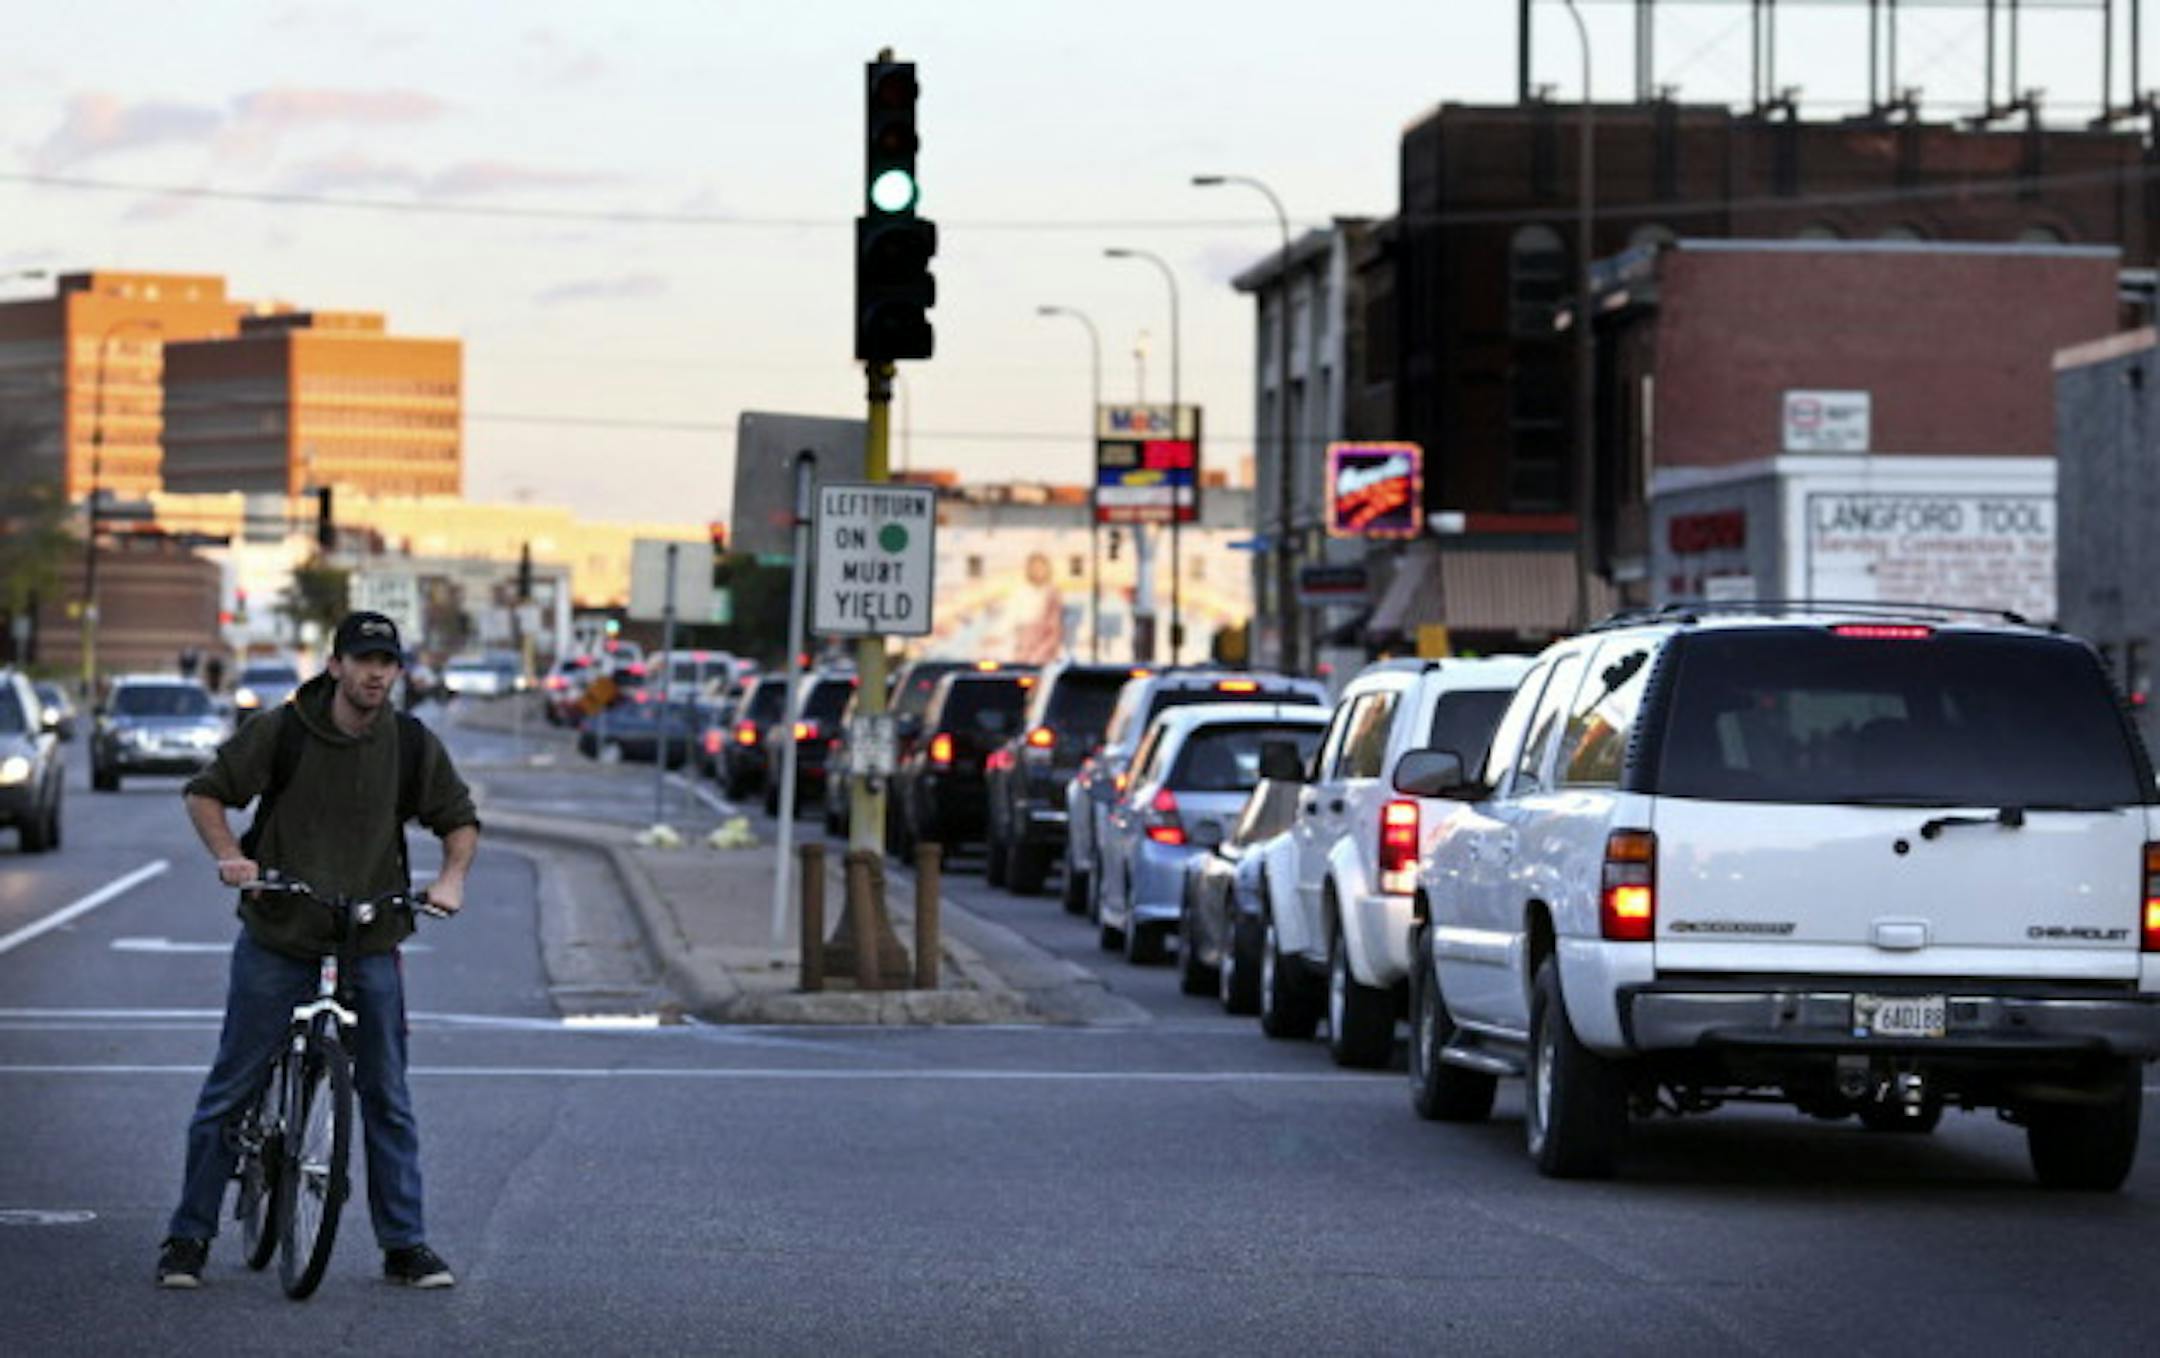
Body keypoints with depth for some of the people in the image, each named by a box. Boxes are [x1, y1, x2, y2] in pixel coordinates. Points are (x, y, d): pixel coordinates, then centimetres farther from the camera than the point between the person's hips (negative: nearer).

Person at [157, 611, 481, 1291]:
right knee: (230, 1090, 1)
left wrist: (451, 878, -6)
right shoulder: (282, 731, -7)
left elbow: (460, 820, 13)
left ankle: (405, 1245, 12)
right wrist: (229, 855, -15)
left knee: (387, 1098, 4)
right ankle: (188, 1236, 10)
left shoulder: (413, 745, 0)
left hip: (371, 944, 2)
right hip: (276, 939, -2)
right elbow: (206, 791, 2)